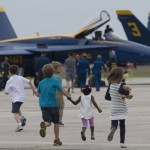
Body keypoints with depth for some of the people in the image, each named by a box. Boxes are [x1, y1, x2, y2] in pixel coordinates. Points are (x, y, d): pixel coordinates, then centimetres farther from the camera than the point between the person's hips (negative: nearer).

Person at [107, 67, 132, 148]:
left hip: (114, 109, 3)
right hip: (122, 109, -2)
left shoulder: (111, 85, 1)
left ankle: (113, 128, -29)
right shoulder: (121, 85, -14)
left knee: (114, 124, 7)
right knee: (122, 125, 8)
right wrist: (128, 92, -19)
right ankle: (122, 142, 7)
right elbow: (120, 90, -36)